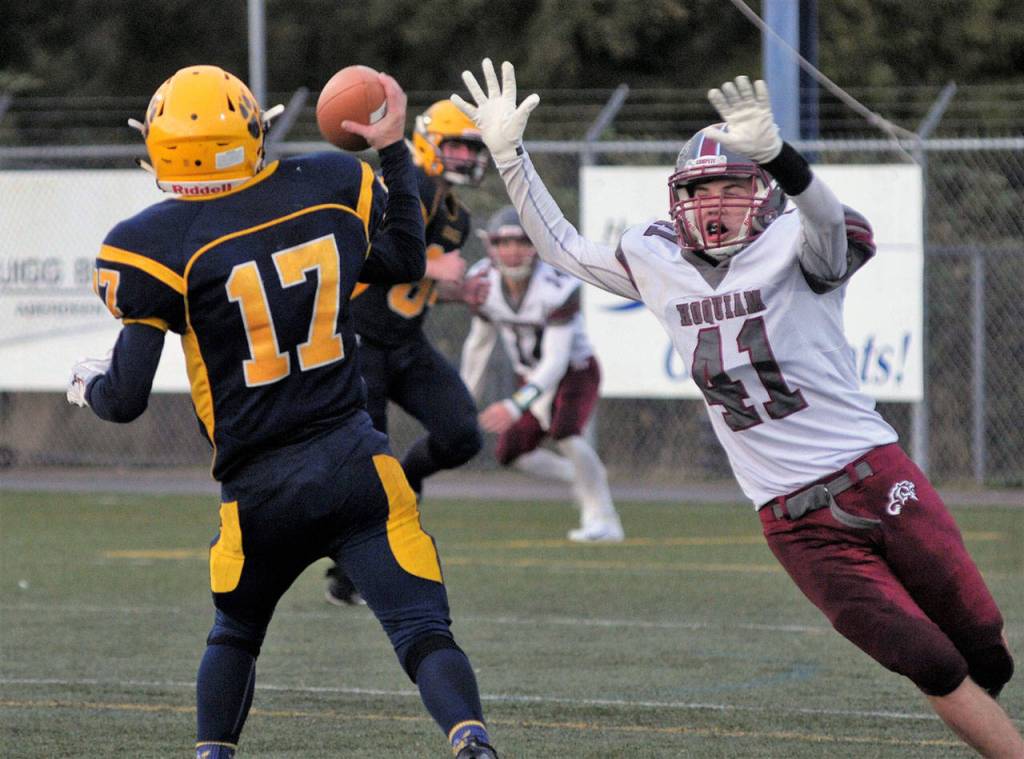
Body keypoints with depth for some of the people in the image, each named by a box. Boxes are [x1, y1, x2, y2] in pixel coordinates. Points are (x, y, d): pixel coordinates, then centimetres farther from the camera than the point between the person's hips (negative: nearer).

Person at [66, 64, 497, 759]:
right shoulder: (333, 188, 2)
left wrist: (90, 383, 16)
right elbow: (406, 263, 24)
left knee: (234, 633, 25)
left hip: (261, 487, -1)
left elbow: (126, 400, -7)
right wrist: (394, 152, 31)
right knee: (425, 634, -5)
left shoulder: (161, 246, -9)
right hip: (357, 464, 1)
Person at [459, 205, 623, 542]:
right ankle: (586, 478, 25)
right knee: (511, 454, 2)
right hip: (533, 378, 7)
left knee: (564, 430, -31)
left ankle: (603, 520, -23)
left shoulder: (557, 288, -31)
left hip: (575, 372, -7)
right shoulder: (484, 281, -13)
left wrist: (517, 405, -43)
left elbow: (556, 361, -34)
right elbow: (479, 341, 6)